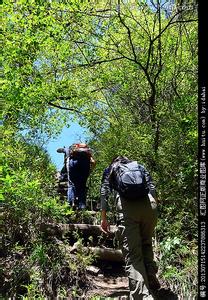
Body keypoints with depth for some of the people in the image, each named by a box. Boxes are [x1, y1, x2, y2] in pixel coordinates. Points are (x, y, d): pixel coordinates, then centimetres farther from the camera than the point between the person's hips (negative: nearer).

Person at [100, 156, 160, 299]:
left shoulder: (110, 169, 28)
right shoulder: (140, 166, 33)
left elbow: (104, 191, 15)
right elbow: (152, 188, 19)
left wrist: (104, 218, 14)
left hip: (126, 205, -3)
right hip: (149, 203, 3)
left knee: (132, 255, -4)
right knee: (146, 244, 25)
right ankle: (152, 281, 12)